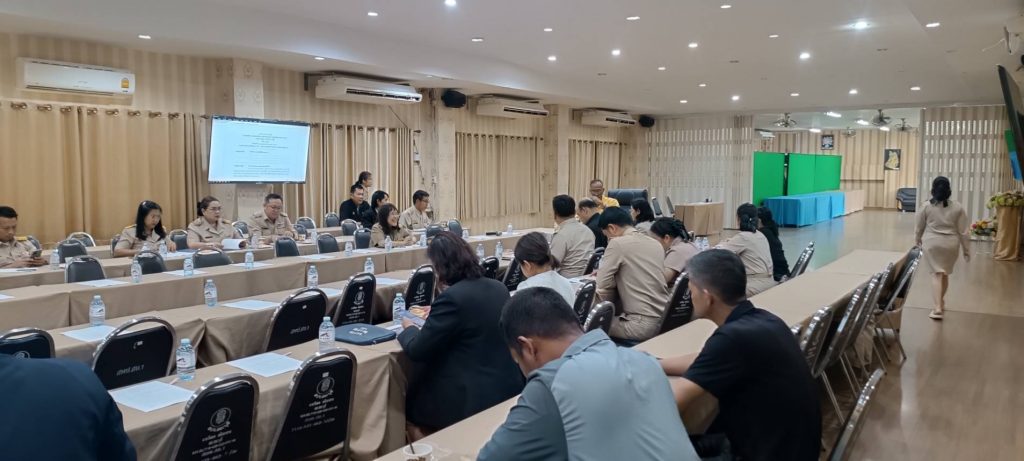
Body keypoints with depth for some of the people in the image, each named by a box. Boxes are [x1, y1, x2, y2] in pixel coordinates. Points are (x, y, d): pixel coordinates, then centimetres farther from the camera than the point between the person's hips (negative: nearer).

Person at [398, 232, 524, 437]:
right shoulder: (498, 288, 3)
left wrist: (409, 329, 7)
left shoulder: (452, 297, -20)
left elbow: (417, 351, -13)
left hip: (472, 398, -8)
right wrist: (434, 314, 28)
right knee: (418, 395, 26)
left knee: (411, 409, 19)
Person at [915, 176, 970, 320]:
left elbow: (919, 227, 7)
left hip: (932, 243, -2)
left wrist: (918, 239, 27)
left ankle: (938, 307, -13)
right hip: (950, 244, 2)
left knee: (937, 274, -2)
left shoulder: (927, 206, -5)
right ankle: (941, 301, 36)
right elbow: (963, 231, -1)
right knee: (945, 273, 17)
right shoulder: (957, 208, -3)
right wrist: (966, 249, 7)